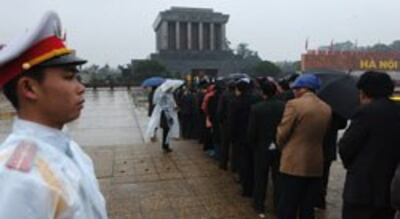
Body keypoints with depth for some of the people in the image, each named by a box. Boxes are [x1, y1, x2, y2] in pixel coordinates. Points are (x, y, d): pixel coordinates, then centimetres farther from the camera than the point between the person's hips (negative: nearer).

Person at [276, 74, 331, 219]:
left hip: (294, 164, -6)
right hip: (316, 165, 6)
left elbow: (282, 134, -10)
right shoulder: (326, 108, 6)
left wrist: (283, 148, 9)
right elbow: (322, 134, 12)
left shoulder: (294, 104, -14)